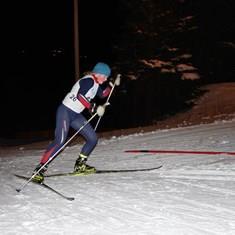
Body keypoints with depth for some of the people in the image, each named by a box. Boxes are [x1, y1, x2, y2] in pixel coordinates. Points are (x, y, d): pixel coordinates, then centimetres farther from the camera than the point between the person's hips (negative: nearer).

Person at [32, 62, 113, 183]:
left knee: (93, 138, 6)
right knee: (60, 141, -20)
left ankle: (80, 165, 18)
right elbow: (80, 96, -27)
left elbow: (102, 94, 28)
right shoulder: (88, 80, -16)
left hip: (76, 114, 10)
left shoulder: (95, 83, 13)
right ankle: (40, 169, -17)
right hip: (65, 111, -10)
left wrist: (111, 85, 15)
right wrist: (94, 108, -23)